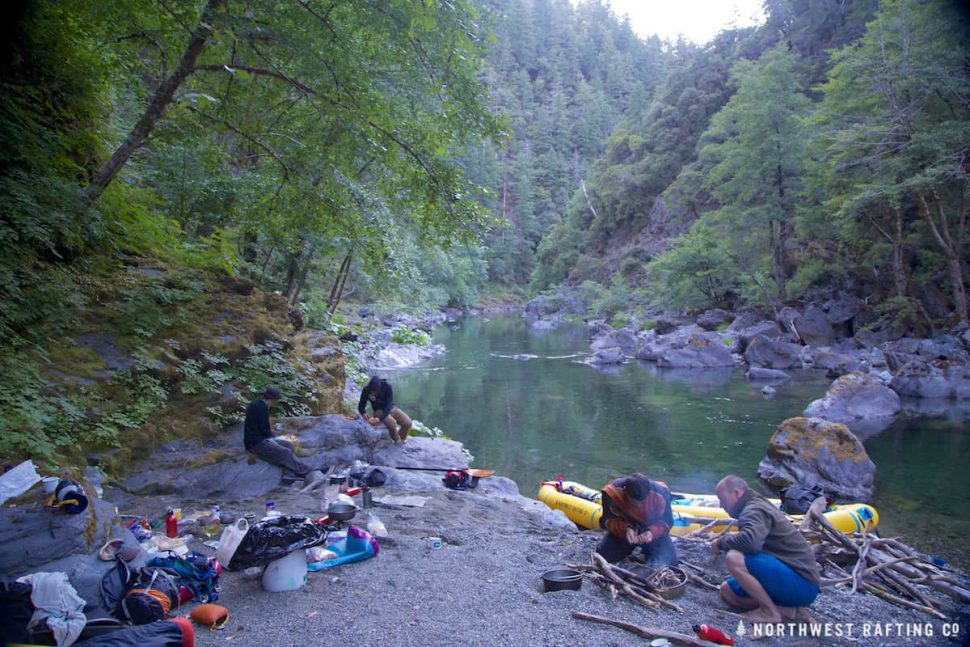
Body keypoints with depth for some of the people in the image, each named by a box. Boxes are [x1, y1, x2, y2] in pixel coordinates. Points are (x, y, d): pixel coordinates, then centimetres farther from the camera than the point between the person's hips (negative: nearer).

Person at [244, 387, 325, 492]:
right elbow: (264, 430, -15)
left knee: (289, 445, 0)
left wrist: (269, 432, 27)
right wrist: (271, 436, 3)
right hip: (256, 443, -11)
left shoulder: (257, 404, 17)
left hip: (259, 439, 11)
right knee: (285, 453, -22)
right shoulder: (262, 407, -14)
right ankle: (311, 474, -31)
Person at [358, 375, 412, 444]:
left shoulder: (387, 387, -23)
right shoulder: (366, 390, -19)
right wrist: (364, 414, -32)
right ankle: (397, 440, -1)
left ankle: (401, 438, 14)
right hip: (379, 410, -1)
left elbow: (389, 405, -29)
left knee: (407, 423, -21)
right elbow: (361, 405, -8)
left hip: (391, 409, 1)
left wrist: (379, 419, -43)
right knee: (392, 422, -34)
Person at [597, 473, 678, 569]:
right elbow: (606, 521, -20)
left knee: (668, 560, -20)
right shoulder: (613, 492, -31)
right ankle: (627, 548, 20)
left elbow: (667, 522, -16)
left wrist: (653, 532, -37)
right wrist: (625, 529, -39)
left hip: (653, 531, 0)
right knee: (603, 556, -13)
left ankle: (647, 550, 15)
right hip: (623, 531, 1)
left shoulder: (661, 494, -30)